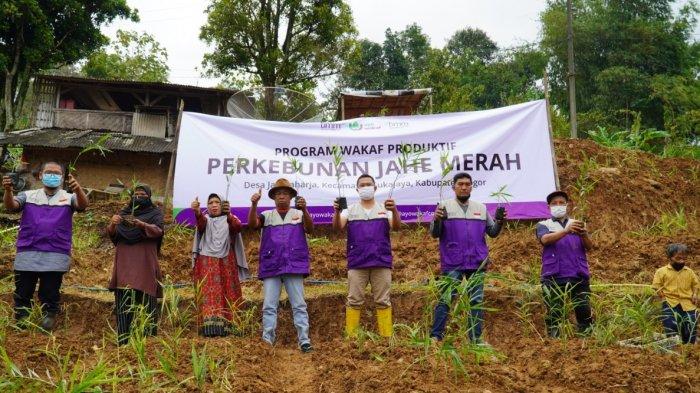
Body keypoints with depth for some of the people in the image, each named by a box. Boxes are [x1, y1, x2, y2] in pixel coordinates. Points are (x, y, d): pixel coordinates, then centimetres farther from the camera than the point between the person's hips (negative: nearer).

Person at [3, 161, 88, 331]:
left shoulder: (68, 197, 6)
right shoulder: (28, 195, 10)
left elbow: (83, 205, -13)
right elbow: (11, 206, -6)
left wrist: (78, 189, -36)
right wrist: (8, 190, -28)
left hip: (55, 256, -1)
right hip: (27, 254, 2)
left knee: (50, 293, 5)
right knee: (22, 292, 8)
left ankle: (49, 317, 18)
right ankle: (20, 320, 21)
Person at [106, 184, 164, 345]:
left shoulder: (155, 213, 9)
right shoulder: (124, 212, 18)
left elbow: (158, 231, -10)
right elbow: (112, 234, 6)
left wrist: (142, 224, -29)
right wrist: (112, 223, -17)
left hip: (144, 262, -3)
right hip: (124, 261, 3)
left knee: (145, 301, -10)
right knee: (124, 300, -4)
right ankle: (124, 341, -3)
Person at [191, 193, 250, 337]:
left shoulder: (229, 220, 11)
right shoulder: (205, 219, 12)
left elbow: (237, 227, -14)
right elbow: (201, 224, -15)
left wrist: (228, 214, -36)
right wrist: (197, 212, -38)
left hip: (226, 263, 1)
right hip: (207, 263, -1)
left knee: (226, 293, -4)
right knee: (209, 292, -11)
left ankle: (226, 326, -3)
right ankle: (210, 326, -20)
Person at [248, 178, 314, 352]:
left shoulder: (299, 214, 9)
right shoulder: (267, 215, 12)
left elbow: (310, 229, -8)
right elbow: (252, 224, -5)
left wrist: (304, 210, -26)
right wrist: (254, 205, -22)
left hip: (294, 266, -1)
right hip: (271, 266, 2)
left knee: (299, 305, -1)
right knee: (269, 306, 2)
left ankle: (304, 341, -1)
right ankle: (267, 341, 5)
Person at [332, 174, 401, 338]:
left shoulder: (385, 208, 9)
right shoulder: (350, 210, 9)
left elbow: (396, 227, -5)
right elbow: (337, 227, -5)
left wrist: (394, 211, -25)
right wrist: (337, 211, -25)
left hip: (381, 262, 0)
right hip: (357, 263, 0)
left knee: (383, 301, 4)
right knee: (354, 301, 1)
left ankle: (387, 336, 8)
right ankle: (351, 336, 5)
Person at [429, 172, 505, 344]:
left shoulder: (481, 208, 14)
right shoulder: (444, 206, 2)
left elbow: (492, 232, 14)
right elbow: (435, 233, -1)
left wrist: (499, 223, -6)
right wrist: (436, 220, -21)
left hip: (477, 263, 4)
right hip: (452, 264, -4)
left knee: (477, 301, 6)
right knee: (446, 299, -4)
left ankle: (476, 337, 13)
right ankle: (435, 336, 1)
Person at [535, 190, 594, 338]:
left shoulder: (578, 224, 16)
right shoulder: (544, 225, 10)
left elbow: (589, 246, 2)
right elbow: (545, 239, -14)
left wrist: (584, 234, -22)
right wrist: (566, 231, -30)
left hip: (578, 275, 2)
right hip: (553, 277, -2)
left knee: (584, 312, -2)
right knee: (554, 314, -1)